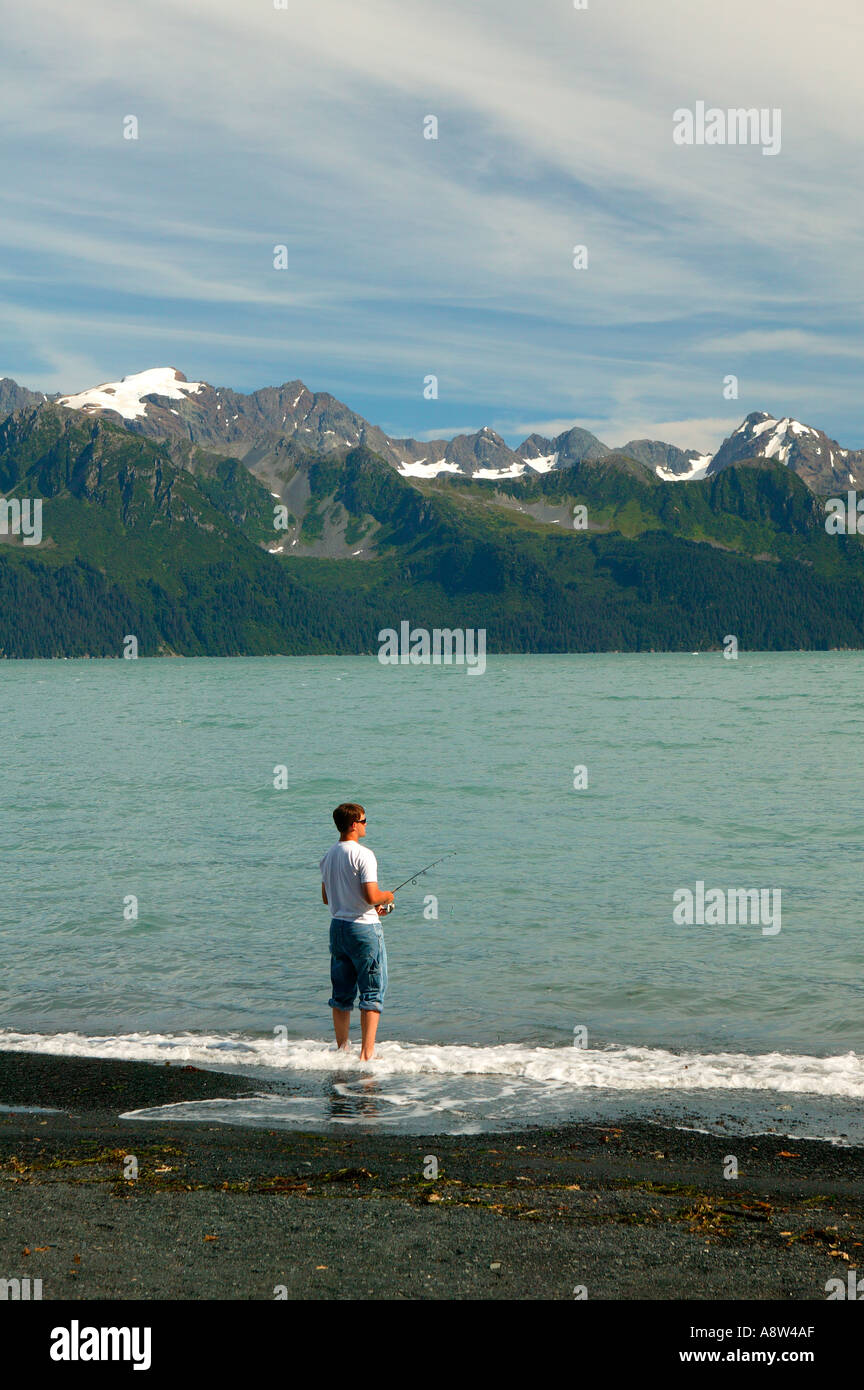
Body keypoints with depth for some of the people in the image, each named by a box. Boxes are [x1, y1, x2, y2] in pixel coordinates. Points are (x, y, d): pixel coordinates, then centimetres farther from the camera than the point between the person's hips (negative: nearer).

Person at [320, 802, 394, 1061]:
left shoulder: (329, 856, 9)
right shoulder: (363, 855, -16)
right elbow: (371, 896, -23)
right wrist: (387, 896, 1)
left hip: (337, 926, 7)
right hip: (364, 927, -7)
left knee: (341, 993, 13)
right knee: (373, 992, -1)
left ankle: (342, 1049, 17)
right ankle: (367, 1053, -5)